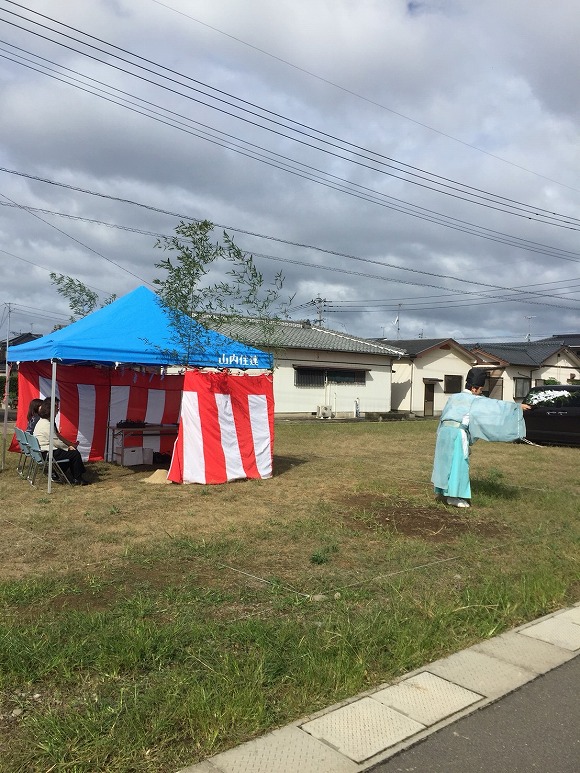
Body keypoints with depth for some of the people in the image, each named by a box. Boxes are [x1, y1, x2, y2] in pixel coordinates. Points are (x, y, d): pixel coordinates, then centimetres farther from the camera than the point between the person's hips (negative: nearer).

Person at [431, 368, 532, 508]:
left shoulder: (453, 397, 20)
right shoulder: (475, 400, 2)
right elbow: (497, 405, 4)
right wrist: (518, 406, 10)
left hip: (444, 430, 7)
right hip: (458, 433, -7)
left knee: (444, 461, 15)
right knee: (458, 463, -1)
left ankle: (441, 491, 22)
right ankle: (453, 496, 0)